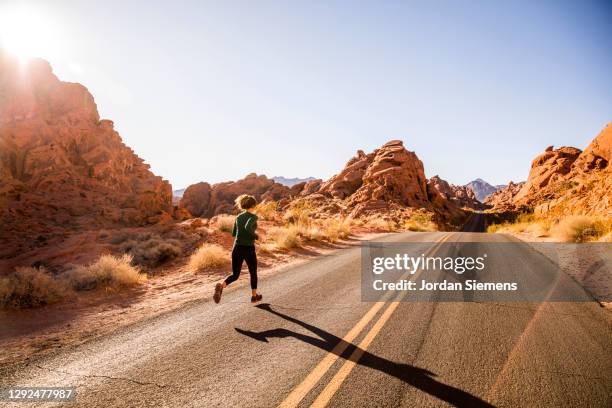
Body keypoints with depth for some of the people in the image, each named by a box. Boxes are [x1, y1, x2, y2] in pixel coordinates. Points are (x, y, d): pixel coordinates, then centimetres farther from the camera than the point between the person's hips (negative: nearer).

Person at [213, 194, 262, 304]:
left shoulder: (238, 217, 9)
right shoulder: (253, 217, -11)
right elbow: (248, 227, -31)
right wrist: (256, 236, -13)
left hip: (237, 249, 4)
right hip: (249, 250, -4)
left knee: (235, 275, 10)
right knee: (253, 273, 21)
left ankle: (220, 286, -20)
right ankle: (254, 296, 33)